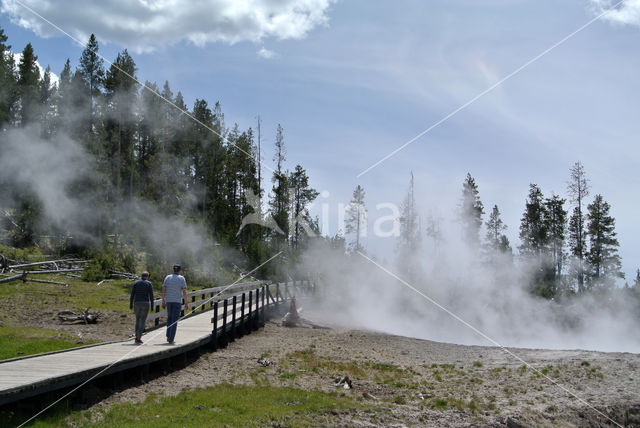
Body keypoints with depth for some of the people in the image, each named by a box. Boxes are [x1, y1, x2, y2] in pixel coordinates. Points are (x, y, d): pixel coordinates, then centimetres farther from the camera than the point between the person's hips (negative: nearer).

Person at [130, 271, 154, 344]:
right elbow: (151, 295, -5)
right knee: (142, 321, 0)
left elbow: (132, 294, 2)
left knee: (137, 320, 17)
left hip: (137, 303, 2)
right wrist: (152, 306, 1)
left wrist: (131, 305, 6)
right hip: (145, 303, -2)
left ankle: (137, 337, 12)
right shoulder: (149, 284, 0)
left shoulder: (136, 283, 6)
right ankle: (138, 338, -11)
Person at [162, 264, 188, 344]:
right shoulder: (182, 278, -3)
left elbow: (163, 290, 3)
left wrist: (163, 301, 8)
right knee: (174, 320, 1)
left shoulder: (167, 277, 5)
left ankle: (168, 336, 10)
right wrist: (186, 303, -1)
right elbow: (184, 292, -7)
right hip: (177, 301, -3)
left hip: (168, 301, 3)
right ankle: (171, 339, -4)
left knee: (169, 317, 22)